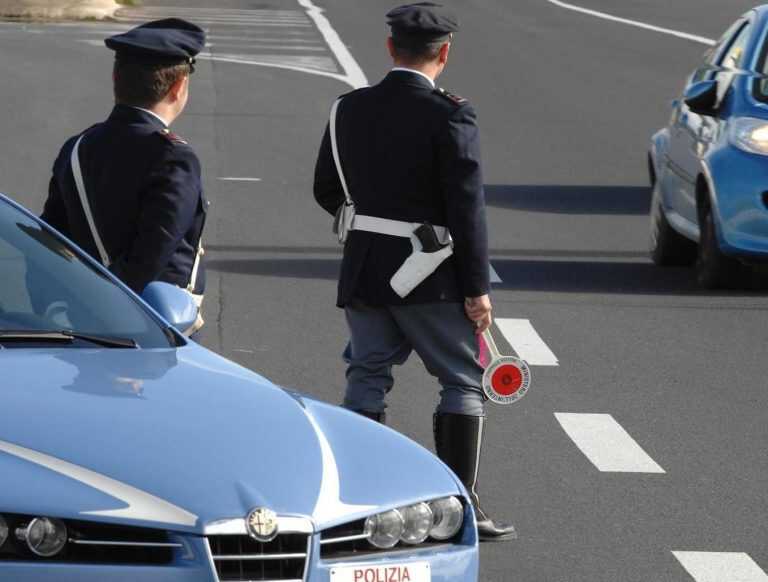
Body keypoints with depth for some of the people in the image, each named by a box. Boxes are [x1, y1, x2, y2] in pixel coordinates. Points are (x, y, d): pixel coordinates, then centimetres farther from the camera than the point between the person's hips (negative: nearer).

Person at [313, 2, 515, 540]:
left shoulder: (349, 110, 3)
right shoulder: (449, 117, -14)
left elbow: (327, 191, 12)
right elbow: (467, 208, -15)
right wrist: (477, 288, -10)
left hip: (363, 272, 5)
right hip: (428, 276, -5)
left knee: (367, 378, 12)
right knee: (463, 383, 6)